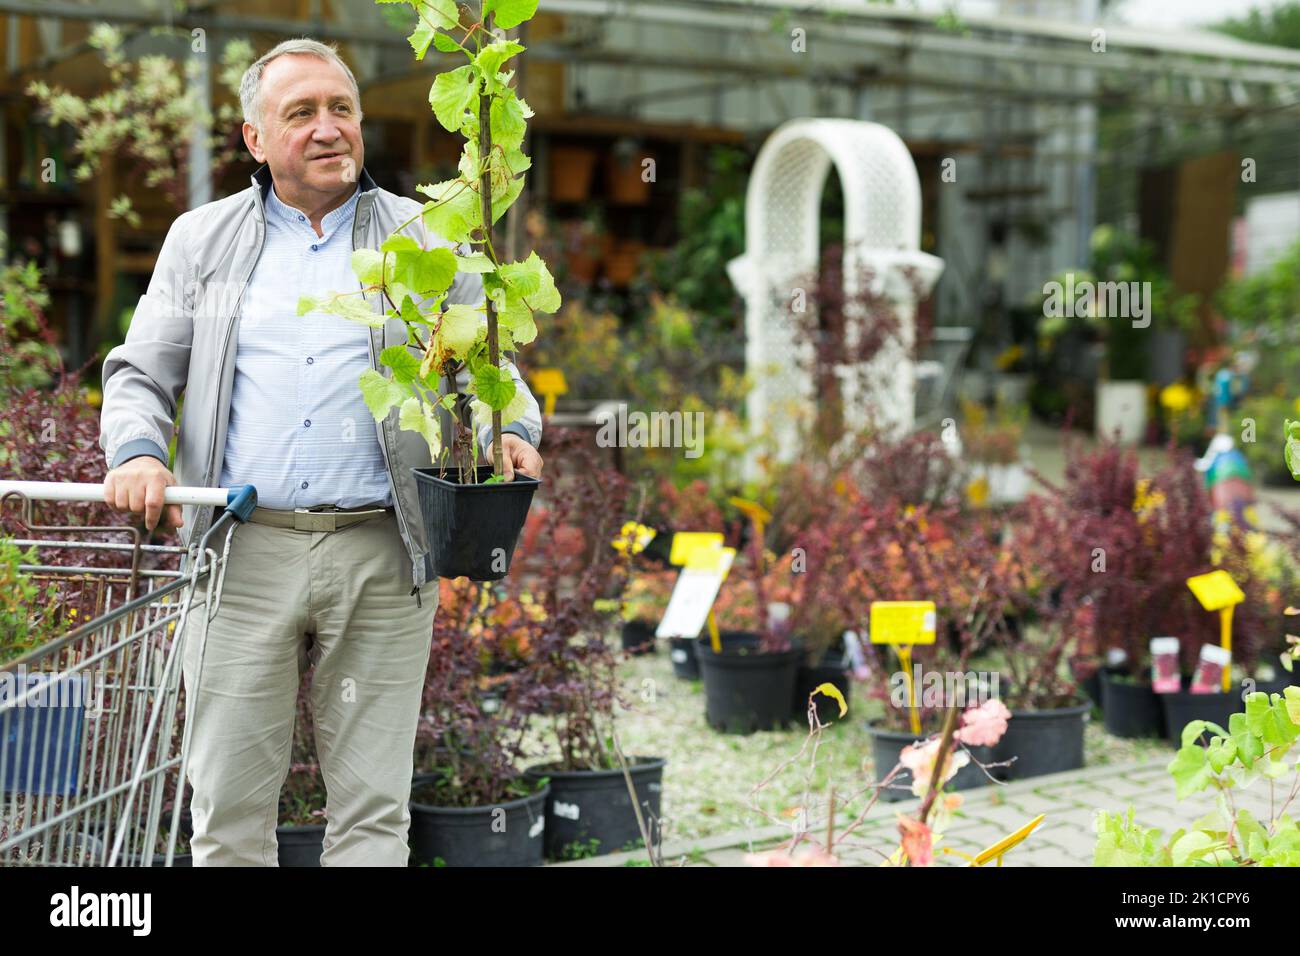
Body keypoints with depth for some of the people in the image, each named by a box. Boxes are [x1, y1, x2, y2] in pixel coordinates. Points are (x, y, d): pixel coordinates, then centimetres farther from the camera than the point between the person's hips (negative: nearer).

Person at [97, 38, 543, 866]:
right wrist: (138, 452, -7)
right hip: (244, 551, 0)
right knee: (230, 803, 2)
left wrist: (511, 432, -8)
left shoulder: (423, 240, 12)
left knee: (373, 806, 3)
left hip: (381, 555, 0)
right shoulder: (202, 240, 14)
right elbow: (141, 372, 13)